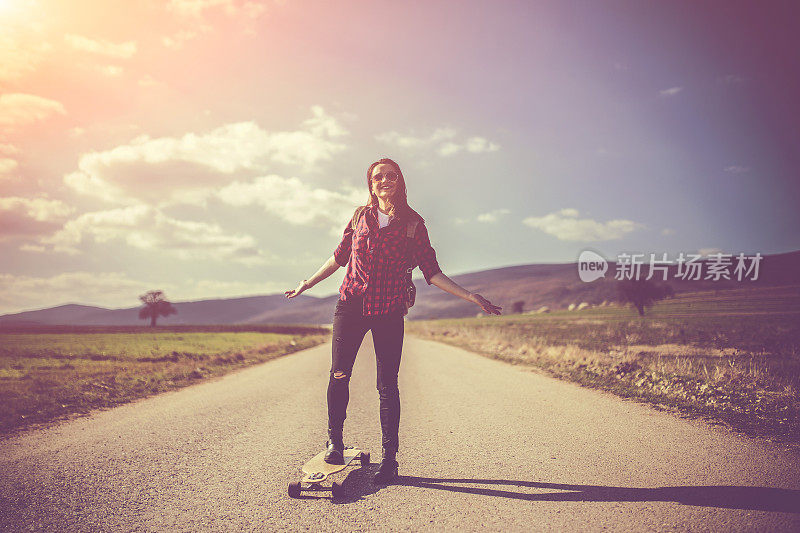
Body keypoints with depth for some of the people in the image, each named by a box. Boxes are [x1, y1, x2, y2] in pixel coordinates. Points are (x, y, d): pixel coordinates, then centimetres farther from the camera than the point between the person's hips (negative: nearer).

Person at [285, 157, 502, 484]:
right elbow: (340, 256, 18)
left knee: (387, 384, 0)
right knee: (339, 375, 2)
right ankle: (335, 441, 24)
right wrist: (307, 284, 24)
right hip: (351, 305, 2)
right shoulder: (360, 216, 7)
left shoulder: (413, 224, 1)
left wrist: (470, 297, -7)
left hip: (389, 312, -2)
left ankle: (389, 457, 12)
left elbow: (431, 272, 1)